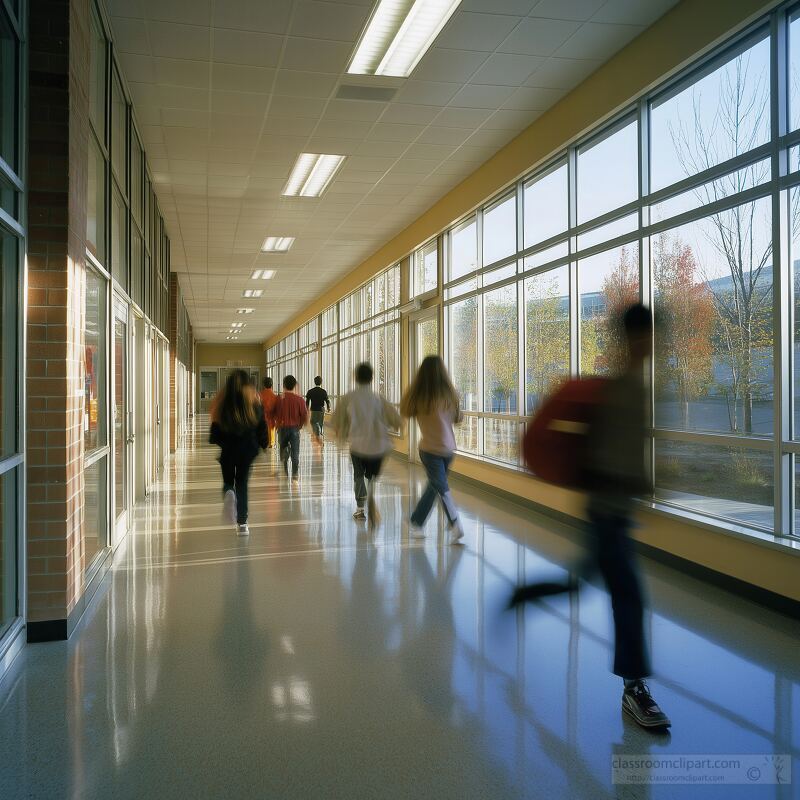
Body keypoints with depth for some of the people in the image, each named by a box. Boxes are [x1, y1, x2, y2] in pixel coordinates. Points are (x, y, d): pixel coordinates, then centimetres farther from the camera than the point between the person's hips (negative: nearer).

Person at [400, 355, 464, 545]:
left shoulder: (419, 396, -13)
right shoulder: (449, 394, -3)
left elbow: (405, 411, 4)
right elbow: (457, 419, 7)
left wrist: (411, 387, 3)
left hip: (429, 449, -4)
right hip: (448, 448, 4)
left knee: (441, 488, 0)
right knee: (433, 486, 18)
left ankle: (455, 525, -19)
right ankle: (416, 522, 31)